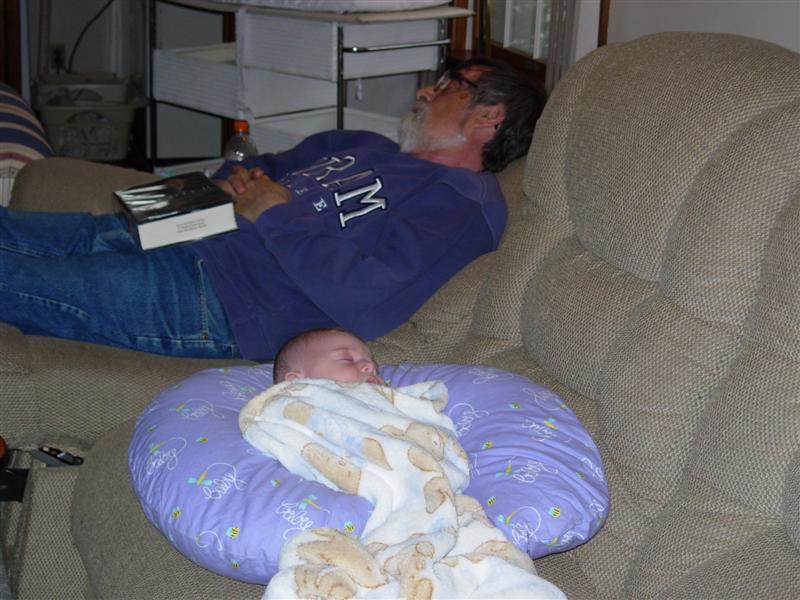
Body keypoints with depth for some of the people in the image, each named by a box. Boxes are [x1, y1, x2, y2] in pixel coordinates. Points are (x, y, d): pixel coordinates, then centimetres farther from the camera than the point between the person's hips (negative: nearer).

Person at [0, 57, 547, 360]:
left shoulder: (466, 206, -8)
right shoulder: (367, 147, 21)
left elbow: (365, 303, -23)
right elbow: (261, 169, 30)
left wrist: (277, 215, -14)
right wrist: (233, 183, 5)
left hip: (214, 303, -9)